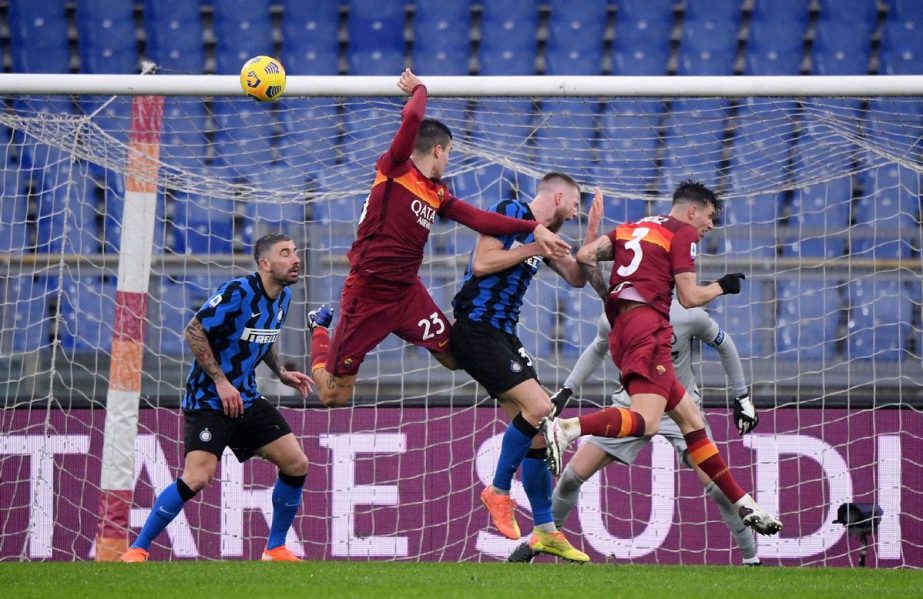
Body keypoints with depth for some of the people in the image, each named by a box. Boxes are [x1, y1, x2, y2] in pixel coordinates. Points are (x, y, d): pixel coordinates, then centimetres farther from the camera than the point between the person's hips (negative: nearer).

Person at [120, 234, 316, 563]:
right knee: (198, 476, -21)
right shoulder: (238, 292, -19)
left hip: (246, 398, 8)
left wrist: (281, 372, 9)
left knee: (296, 464, 0)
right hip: (208, 399, -8)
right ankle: (137, 550, -9)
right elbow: (194, 331, -18)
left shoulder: (283, 297, 7)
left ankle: (275, 548, 15)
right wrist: (221, 381, -19)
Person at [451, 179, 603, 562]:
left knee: (537, 428, 5)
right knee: (539, 407, -21)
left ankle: (545, 531, 9)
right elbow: (481, 264, -18)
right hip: (476, 328, -10)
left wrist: (591, 235, 11)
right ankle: (499, 491, -5)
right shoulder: (510, 213, -8)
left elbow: (576, 278, 23)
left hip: (503, 335, 10)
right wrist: (533, 249, -13)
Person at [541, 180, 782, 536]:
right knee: (646, 421, -25)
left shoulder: (632, 228, 25)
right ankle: (563, 429, -43)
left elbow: (585, 256, 14)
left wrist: (608, 297, 23)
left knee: (690, 419, 10)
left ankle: (742, 503, 10)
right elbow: (689, 297, -2)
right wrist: (722, 286, 15)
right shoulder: (684, 233, 4)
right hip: (647, 325, -9)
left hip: (621, 327, 9)